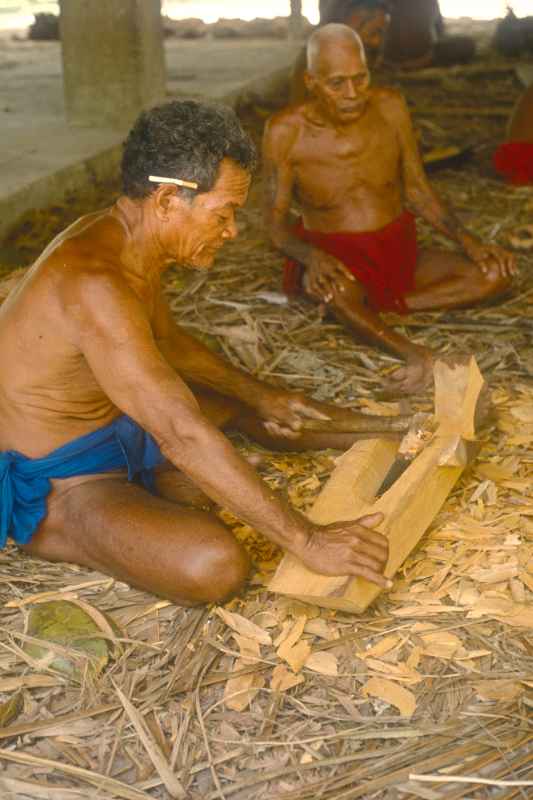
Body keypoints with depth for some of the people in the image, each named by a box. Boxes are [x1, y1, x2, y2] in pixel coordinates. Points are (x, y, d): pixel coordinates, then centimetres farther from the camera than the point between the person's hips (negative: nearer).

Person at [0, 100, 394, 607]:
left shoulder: (126, 241, -1)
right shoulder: (93, 282, -34)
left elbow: (168, 342, 18)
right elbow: (183, 435, -39)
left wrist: (258, 395, 15)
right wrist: (306, 541, -36)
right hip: (56, 486, -10)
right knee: (215, 566, -32)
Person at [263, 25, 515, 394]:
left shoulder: (390, 107, -5)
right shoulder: (287, 131, -13)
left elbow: (418, 191, 4)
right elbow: (276, 220, -9)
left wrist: (469, 242, -8)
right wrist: (311, 257, -30)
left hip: (400, 251, 5)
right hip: (335, 257, -5)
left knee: (496, 274, -17)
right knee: (335, 288, -42)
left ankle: (363, 309, -20)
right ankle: (410, 351, -26)